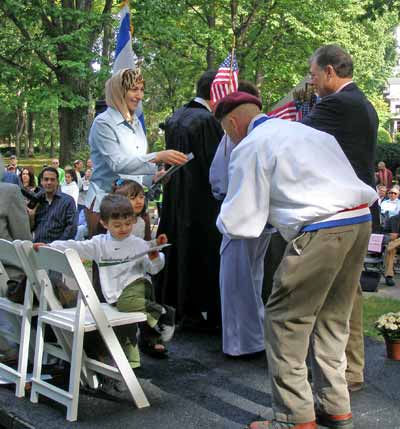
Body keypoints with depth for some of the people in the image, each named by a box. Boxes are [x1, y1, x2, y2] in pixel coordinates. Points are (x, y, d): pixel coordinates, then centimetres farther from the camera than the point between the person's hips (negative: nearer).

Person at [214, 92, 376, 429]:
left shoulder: (249, 148, 1)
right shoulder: (305, 130, 24)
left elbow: (241, 224, -1)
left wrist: (223, 219, 22)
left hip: (321, 231, -8)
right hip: (360, 220, 8)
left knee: (286, 319, 3)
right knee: (332, 318, 17)